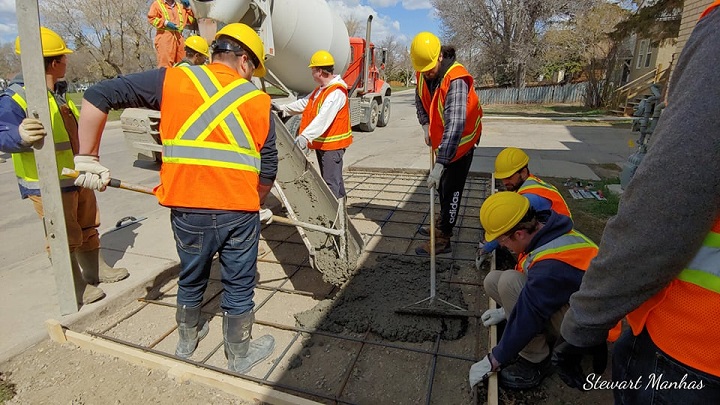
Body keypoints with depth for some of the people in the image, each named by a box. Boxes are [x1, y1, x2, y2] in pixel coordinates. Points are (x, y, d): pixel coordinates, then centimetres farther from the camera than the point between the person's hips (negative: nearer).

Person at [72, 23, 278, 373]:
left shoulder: (173, 80, 3)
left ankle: (187, 341, 49)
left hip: (187, 210, 2)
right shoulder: (259, 101, 2)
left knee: (191, 280, 25)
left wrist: (87, 158, 8)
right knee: (238, 288, 16)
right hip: (239, 213, -1)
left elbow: (97, 96, 2)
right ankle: (240, 356, 36)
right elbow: (268, 171, 4)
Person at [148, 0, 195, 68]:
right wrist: (165, 23, -13)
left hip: (179, 38, 5)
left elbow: (191, 21, 20)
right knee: (165, 61, -14)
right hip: (164, 37, -5)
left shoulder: (180, 6, 22)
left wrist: (188, 7, 10)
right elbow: (151, 18, -3)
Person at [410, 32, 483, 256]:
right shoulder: (422, 73, -8)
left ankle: (443, 239, 7)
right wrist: (426, 125, -4)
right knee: (442, 185, 20)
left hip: (461, 141, -8)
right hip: (440, 140, 8)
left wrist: (439, 165, -46)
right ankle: (443, 222, 40)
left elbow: (455, 125, -42)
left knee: (451, 190, -3)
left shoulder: (456, 80, -33)